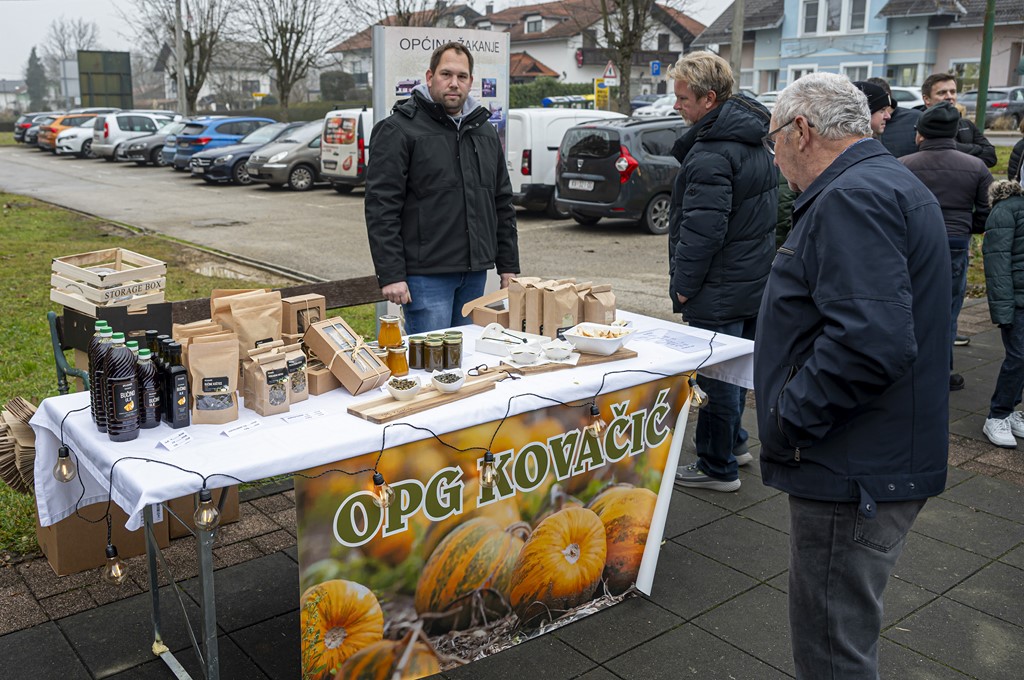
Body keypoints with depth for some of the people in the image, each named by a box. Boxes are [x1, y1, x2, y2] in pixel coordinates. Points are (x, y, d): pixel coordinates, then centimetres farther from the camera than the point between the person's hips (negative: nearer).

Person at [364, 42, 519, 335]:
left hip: (475, 273, 7)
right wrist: (390, 274, -18)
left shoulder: (484, 130, 14)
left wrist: (508, 265, 13)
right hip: (426, 274, -6)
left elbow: (503, 202, 18)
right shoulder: (399, 129, -6)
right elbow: (381, 206, -12)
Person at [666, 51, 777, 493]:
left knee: (715, 377, 2)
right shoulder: (753, 141, 11)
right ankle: (734, 443, 37)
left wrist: (683, 283, -15)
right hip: (754, 280, 10)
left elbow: (703, 229, -26)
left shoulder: (711, 152, -22)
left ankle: (718, 467, 14)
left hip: (719, 290, -10)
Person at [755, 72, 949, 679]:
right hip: (877, 463, 11)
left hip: (854, 474, -11)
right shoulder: (891, 184, 17)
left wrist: (788, 417, -19)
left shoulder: (852, 201, -19)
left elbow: (868, 340, -31)